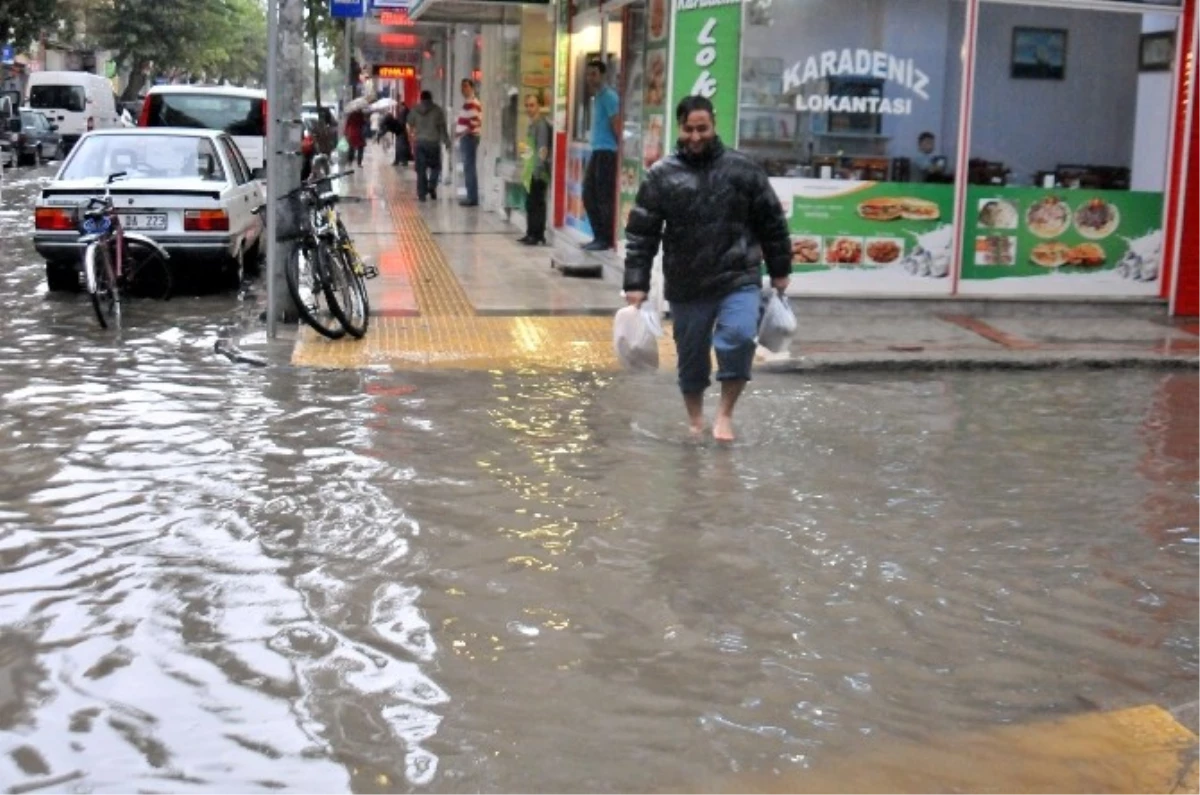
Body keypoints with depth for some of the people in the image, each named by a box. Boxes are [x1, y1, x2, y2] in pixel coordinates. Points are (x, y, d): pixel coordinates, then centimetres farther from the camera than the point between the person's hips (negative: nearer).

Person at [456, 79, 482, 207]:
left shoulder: (471, 103, -15)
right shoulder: (468, 103, 18)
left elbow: (474, 123, -24)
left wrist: (461, 133, -19)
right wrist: (459, 131, 14)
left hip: (469, 138, -11)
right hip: (467, 138, 11)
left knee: (469, 168, -9)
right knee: (468, 168, 12)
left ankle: (473, 198, -9)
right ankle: (471, 197, 17)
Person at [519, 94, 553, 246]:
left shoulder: (541, 124, -13)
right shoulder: (532, 124, 15)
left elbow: (543, 148, -19)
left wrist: (538, 168, -23)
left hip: (538, 171, -10)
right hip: (531, 171, 10)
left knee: (536, 204, -5)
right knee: (530, 203, 14)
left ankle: (537, 235, -1)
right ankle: (531, 234, 21)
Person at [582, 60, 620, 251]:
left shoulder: (608, 96, -10)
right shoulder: (597, 96, 18)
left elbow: (616, 124, -14)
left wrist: (620, 147, -14)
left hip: (607, 152, -10)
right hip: (597, 151, 10)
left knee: (604, 197, -7)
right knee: (589, 195, 11)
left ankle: (606, 239, -2)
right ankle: (599, 236, 17)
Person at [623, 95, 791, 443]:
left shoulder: (743, 169, 1)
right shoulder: (660, 175, 0)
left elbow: (772, 222, 8)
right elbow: (641, 234, 1)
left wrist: (780, 271, 10)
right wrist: (636, 284, -4)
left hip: (739, 279, -1)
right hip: (686, 287, 1)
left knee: (739, 338, -20)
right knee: (691, 357, 9)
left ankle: (725, 413, -1)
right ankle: (695, 422, 30)